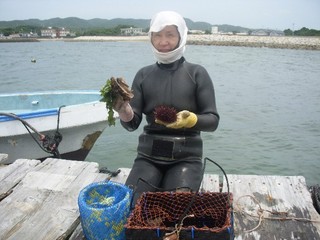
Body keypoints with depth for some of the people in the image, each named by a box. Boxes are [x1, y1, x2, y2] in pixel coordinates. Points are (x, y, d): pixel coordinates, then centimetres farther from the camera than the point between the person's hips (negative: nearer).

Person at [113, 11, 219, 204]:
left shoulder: (197, 73, -2)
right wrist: (124, 112, -22)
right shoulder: (144, 74, 5)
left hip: (186, 156, -2)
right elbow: (133, 123, 1)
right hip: (149, 155, 2)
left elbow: (213, 120, -4)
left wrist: (191, 120, -25)